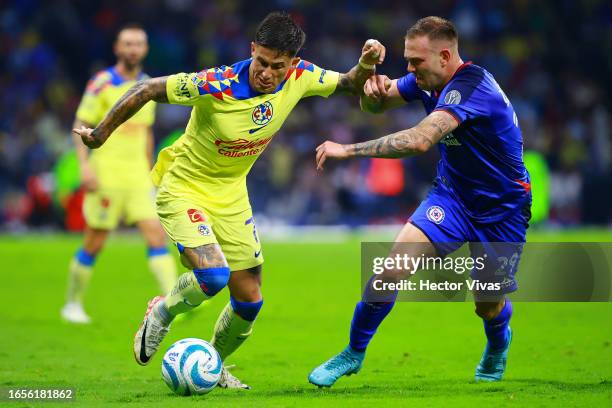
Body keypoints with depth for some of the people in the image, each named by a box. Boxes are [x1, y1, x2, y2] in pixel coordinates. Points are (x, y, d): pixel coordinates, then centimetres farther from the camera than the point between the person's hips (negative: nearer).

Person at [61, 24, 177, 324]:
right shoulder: (102, 83, -7)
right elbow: (80, 126, -7)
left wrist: (149, 173, 21)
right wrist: (85, 164, -18)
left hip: (138, 177, 5)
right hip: (106, 175, -5)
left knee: (156, 234, -9)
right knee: (94, 244, 2)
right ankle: (73, 304, 19)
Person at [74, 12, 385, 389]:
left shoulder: (301, 78, -15)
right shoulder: (217, 85, -30)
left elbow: (351, 85, 4)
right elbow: (147, 90, -21)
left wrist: (366, 64, -18)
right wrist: (100, 134, -15)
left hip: (231, 197, 6)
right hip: (184, 190, -6)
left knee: (249, 300, 7)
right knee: (214, 274, -27)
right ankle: (161, 314, 6)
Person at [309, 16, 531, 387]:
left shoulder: (471, 87, -32)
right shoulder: (429, 79, -7)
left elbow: (419, 140, -43)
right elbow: (375, 105, 4)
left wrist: (348, 150, -39)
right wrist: (373, 89, -22)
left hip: (502, 210, -5)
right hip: (452, 196, 5)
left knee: (489, 306, 9)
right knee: (393, 270, -15)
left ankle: (498, 344, 47)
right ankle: (353, 354, 1)